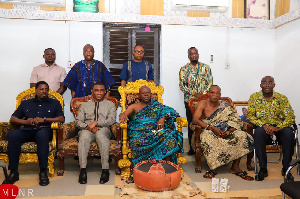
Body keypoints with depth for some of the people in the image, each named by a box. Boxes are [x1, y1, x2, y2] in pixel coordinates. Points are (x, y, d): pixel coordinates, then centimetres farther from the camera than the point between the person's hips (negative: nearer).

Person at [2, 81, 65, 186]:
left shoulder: (54, 103, 21)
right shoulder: (25, 103, 26)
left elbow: (61, 119, 6)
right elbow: (12, 119, 18)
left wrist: (44, 119, -7)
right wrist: (25, 121, -3)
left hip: (44, 130, -2)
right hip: (27, 130, 3)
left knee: (42, 134, -39)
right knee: (13, 135, -31)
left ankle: (43, 171, -35)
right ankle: (13, 172, -25)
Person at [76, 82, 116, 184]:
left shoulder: (110, 104, 21)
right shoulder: (85, 105, 27)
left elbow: (111, 120, 4)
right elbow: (78, 121, 14)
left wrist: (96, 123, -9)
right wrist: (88, 126, -7)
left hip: (103, 129, -1)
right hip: (87, 129, 2)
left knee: (101, 135, -39)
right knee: (84, 137, -36)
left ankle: (105, 170, -38)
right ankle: (83, 170, -37)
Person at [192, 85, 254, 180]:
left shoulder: (225, 106, 7)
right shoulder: (203, 104, 1)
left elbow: (237, 121, 1)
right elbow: (195, 120, -13)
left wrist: (229, 131, -21)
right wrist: (212, 128, -23)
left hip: (225, 132, 2)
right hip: (208, 131, -2)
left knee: (242, 135, -25)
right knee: (206, 137, -38)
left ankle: (235, 167, -14)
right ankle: (213, 168, -23)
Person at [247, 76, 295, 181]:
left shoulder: (282, 98, 0)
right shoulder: (254, 97, 1)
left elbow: (291, 117, -5)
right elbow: (250, 116, -3)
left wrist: (277, 128, -23)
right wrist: (263, 125, -20)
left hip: (279, 127, 1)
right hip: (263, 127, 0)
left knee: (289, 133, -32)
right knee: (259, 132, -35)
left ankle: (286, 168, -16)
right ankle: (263, 169, -25)